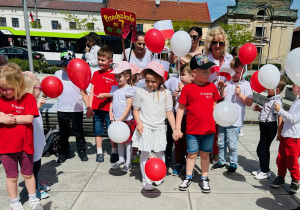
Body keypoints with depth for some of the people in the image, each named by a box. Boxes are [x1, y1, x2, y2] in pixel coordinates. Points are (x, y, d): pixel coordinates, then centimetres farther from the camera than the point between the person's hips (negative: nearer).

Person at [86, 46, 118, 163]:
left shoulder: (114, 74, -5)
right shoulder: (96, 74, 9)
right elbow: (92, 91, 7)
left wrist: (105, 95, -22)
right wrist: (89, 107, 1)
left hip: (109, 108, -4)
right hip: (96, 108, 5)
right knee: (98, 131, 12)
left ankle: (114, 152, 20)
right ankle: (99, 152, 25)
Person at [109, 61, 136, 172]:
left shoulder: (129, 89, -12)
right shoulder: (114, 88, 9)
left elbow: (128, 106, -16)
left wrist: (120, 119, -21)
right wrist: (111, 112, 0)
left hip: (127, 120, -6)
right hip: (116, 120, 7)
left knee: (128, 141, 5)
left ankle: (128, 162, 20)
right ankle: (121, 159, 35)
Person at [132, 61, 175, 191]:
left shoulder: (165, 93, -2)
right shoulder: (140, 92, -4)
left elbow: (169, 113, 0)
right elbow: (136, 109, 3)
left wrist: (175, 130, -3)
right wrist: (139, 123, -12)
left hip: (159, 129, 1)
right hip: (144, 128, -1)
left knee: (160, 153, 11)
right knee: (144, 153, 4)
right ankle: (145, 180, 19)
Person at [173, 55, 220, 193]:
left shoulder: (212, 87, 2)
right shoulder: (187, 88, -8)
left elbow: (214, 105, 13)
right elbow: (180, 108, -5)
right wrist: (177, 128, -7)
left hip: (209, 129, 2)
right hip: (192, 129, -2)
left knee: (205, 154, 14)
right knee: (191, 154, 11)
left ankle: (204, 179, 31)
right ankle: (188, 177, 31)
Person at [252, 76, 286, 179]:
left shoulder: (277, 101, -20)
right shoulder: (270, 99, 10)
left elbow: (280, 118, -23)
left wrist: (279, 133, -22)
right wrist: (259, 109, 8)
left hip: (270, 127, -9)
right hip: (264, 126, 10)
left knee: (261, 150, -2)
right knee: (264, 149, 18)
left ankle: (265, 171, 13)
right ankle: (263, 168, 32)